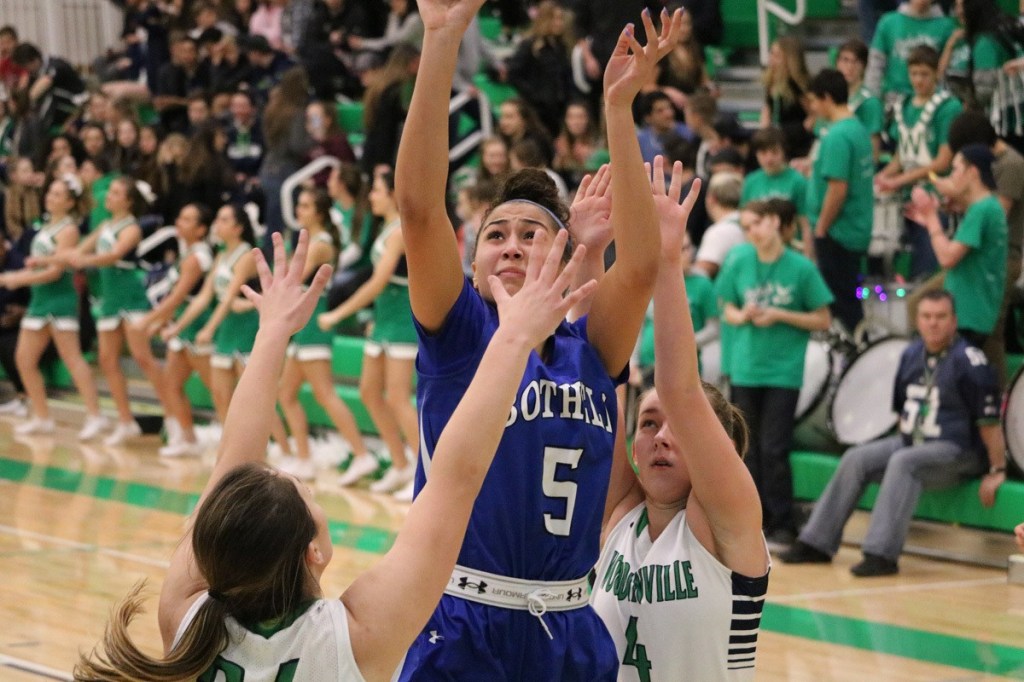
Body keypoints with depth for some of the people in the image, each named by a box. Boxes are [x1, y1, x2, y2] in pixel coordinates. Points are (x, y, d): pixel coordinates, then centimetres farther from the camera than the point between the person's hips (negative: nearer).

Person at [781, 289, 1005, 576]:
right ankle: (817, 544, -5)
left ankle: (882, 554, -37)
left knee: (903, 463, -33)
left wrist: (997, 471, -15)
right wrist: (902, 442, 17)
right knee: (855, 459, -7)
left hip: (958, 452, -8)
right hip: (911, 442, 8)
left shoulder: (969, 361, -15)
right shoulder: (911, 354, 7)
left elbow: (989, 420, -15)